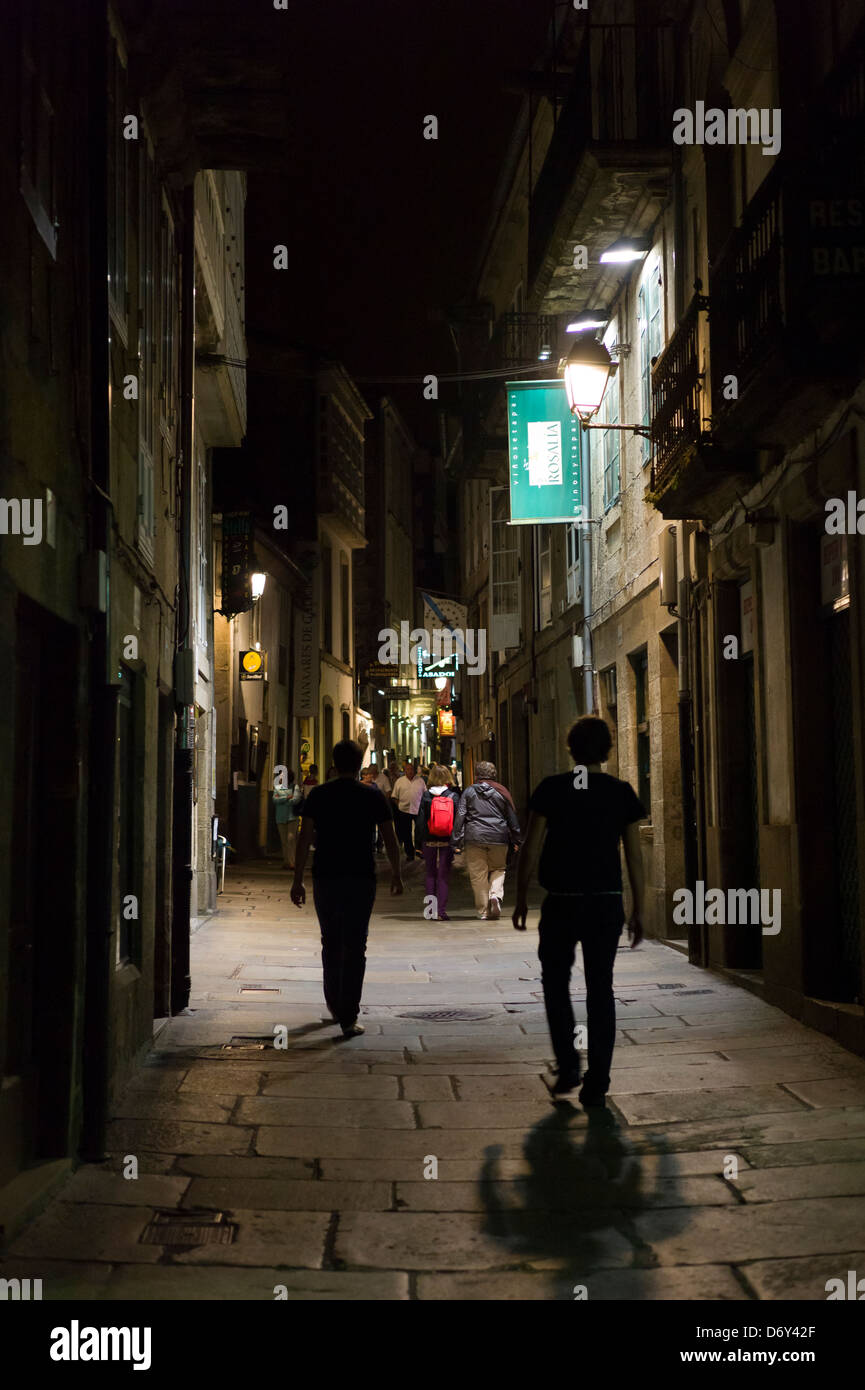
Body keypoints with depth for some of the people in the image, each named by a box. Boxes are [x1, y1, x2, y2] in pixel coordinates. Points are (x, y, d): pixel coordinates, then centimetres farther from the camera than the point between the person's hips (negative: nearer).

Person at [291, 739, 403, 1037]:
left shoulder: (318, 795, 1)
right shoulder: (373, 796, 0)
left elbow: (305, 839, -4)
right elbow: (390, 839, 4)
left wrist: (298, 880, 0)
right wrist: (396, 875, 17)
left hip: (325, 879, 2)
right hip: (361, 879, -2)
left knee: (330, 944, 18)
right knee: (354, 947, 0)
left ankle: (334, 1006, 29)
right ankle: (348, 1017, -5)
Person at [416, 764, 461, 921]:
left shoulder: (426, 796, -3)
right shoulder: (454, 796, -3)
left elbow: (420, 820, -2)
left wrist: (419, 843, 4)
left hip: (429, 840, 1)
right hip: (447, 841, -1)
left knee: (431, 874, 13)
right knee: (444, 875, 3)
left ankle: (431, 909, 12)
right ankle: (441, 912, -2)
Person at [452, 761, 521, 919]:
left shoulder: (469, 791, 5)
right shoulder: (501, 791, 8)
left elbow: (460, 817, 0)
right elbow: (512, 817, 10)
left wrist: (458, 841, 2)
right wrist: (516, 840, 17)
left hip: (475, 838, -1)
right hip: (498, 838, 1)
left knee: (478, 875, 3)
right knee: (498, 869, 17)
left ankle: (484, 911, 2)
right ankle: (496, 895, -10)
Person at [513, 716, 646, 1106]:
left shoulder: (551, 789, -4)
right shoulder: (621, 793, 1)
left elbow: (531, 847, -5)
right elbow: (634, 856, 1)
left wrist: (520, 899, 4)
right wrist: (638, 910, 8)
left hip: (562, 902, -1)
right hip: (607, 902, 1)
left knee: (556, 982, 16)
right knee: (600, 989, 8)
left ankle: (568, 1069, 9)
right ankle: (597, 1084, 7)